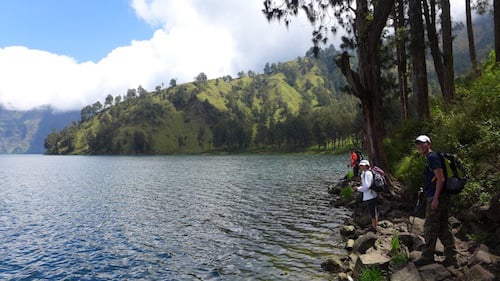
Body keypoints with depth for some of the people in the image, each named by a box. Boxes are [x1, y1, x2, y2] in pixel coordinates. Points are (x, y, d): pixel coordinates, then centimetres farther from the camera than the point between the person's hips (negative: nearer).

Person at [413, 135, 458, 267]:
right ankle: (451, 258, 16)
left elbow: (440, 178, -19)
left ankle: (427, 256, 7)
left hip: (436, 197, -10)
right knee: (444, 227, 11)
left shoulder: (432, 157, -11)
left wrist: (435, 199, -21)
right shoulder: (430, 158, 18)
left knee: (430, 227, -2)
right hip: (442, 197, 10)